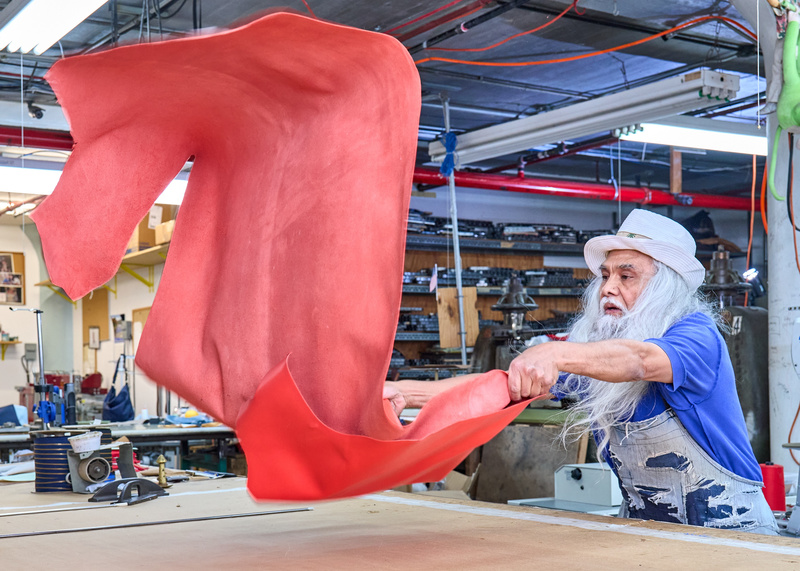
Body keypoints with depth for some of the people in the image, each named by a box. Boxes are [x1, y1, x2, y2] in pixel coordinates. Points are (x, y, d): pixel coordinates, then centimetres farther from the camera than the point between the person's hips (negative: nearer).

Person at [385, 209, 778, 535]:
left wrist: (557, 354, -50)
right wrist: (409, 393, -12)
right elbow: (504, 384, -1)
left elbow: (641, 359, -33)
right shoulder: (593, 346, 6)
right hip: (643, 528, 4)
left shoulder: (697, 333, -11)